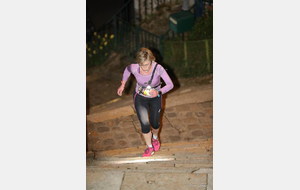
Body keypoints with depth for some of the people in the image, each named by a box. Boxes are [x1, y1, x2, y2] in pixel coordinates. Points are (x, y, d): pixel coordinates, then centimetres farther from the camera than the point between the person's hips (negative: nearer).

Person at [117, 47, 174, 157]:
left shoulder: (158, 68, -32)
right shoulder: (134, 68, -26)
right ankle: (149, 147, 16)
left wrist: (158, 92, -44)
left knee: (155, 124, 15)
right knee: (145, 124, -10)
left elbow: (170, 84, -29)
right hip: (140, 97, 0)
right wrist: (123, 84, -3)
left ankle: (155, 137, 53)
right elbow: (127, 70, 0)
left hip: (155, 98, 0)